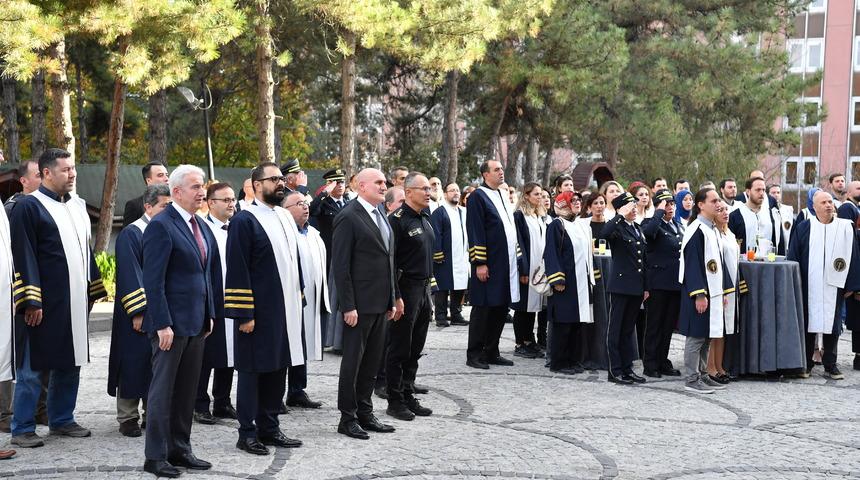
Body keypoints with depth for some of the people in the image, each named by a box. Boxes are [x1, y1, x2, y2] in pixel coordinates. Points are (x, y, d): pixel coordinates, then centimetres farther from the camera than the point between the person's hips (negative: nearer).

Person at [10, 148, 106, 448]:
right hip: (45, 303, -7)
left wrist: (94, 289, 17)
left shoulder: (78, 206, 14)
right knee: (33, 367, 0)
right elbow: (24, 257, -12)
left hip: (76, 301, 7)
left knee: (70, 363, 13)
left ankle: (61, 419, 25)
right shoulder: (29, 207, -8)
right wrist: (31, 301, -17)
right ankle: (22, 429, 8)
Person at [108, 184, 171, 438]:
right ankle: (128, 417, 9)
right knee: (134, 363, 0)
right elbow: (129, 275, -14)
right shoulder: (131, 234, -9)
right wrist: (138, 311, -19)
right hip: (140, 313, -6)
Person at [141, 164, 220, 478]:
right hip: (171, 322, -8)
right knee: (163, 389, 1)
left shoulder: (202, 226, 13)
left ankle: (180, 450, 23)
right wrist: (162, 324, -19)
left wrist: (210, 314, 14)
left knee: (187, 390, 13)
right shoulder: (161, 226, -12)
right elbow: (153, 281, -16)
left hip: (197, 322, 8)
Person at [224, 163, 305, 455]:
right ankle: (247, 434, 11)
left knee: (278, 368, 12)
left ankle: (269, 428, 23)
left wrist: (299, 299, 14)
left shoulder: (286, 218, 13)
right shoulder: (244, 220, -10)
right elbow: (237, 270, -13)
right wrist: (244, 313, -17)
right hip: (258, 311, -7)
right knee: (253, 370, 1)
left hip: (286, 308, 7)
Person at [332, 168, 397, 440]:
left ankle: (365, 414, 23)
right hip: (360, 304, -8)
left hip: (382, 304, 8)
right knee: (353, 361, 2)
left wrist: (393, 299, 14)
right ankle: (347, 418, 11)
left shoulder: (381, 216, 14)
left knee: (372, 362, 13)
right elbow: (340, 265, -14)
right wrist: (348, 306, -17)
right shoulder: (348, 217, -11)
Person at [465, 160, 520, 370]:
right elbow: (475, 232, -14)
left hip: (505, 264, 8)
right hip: (488, 265, -8)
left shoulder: (503, 196, 16)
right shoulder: (478, 197, -9)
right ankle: (474, 354, 5)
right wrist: (480, 263, -19)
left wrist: (516, 258, 16)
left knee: (500, 309, 10)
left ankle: (491, 352, 19)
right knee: (482, 310, -3)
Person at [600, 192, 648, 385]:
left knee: (629, 329, 13)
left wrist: (646, 287, 16)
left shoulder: (638, 229, 16)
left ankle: (627, 368, 19)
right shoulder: (617, 227, -7)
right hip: (620, 285, -7)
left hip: (637, 287, 7)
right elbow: (604, 233, -34)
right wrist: (621, 216, -27)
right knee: (616, 329, 0)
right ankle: (615, 371, 4)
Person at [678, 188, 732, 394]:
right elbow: (692, 264, -19)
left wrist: (724, 291, 17)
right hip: (699, 293, -9)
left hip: (713, 291, 9)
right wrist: (699, 295, -22)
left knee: (706, 336, 13)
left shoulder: (713, 230, 14)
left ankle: (702, 375, 21)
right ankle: (692, 379, 4)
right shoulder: (696, 230, -14)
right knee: (696, 336, -3)